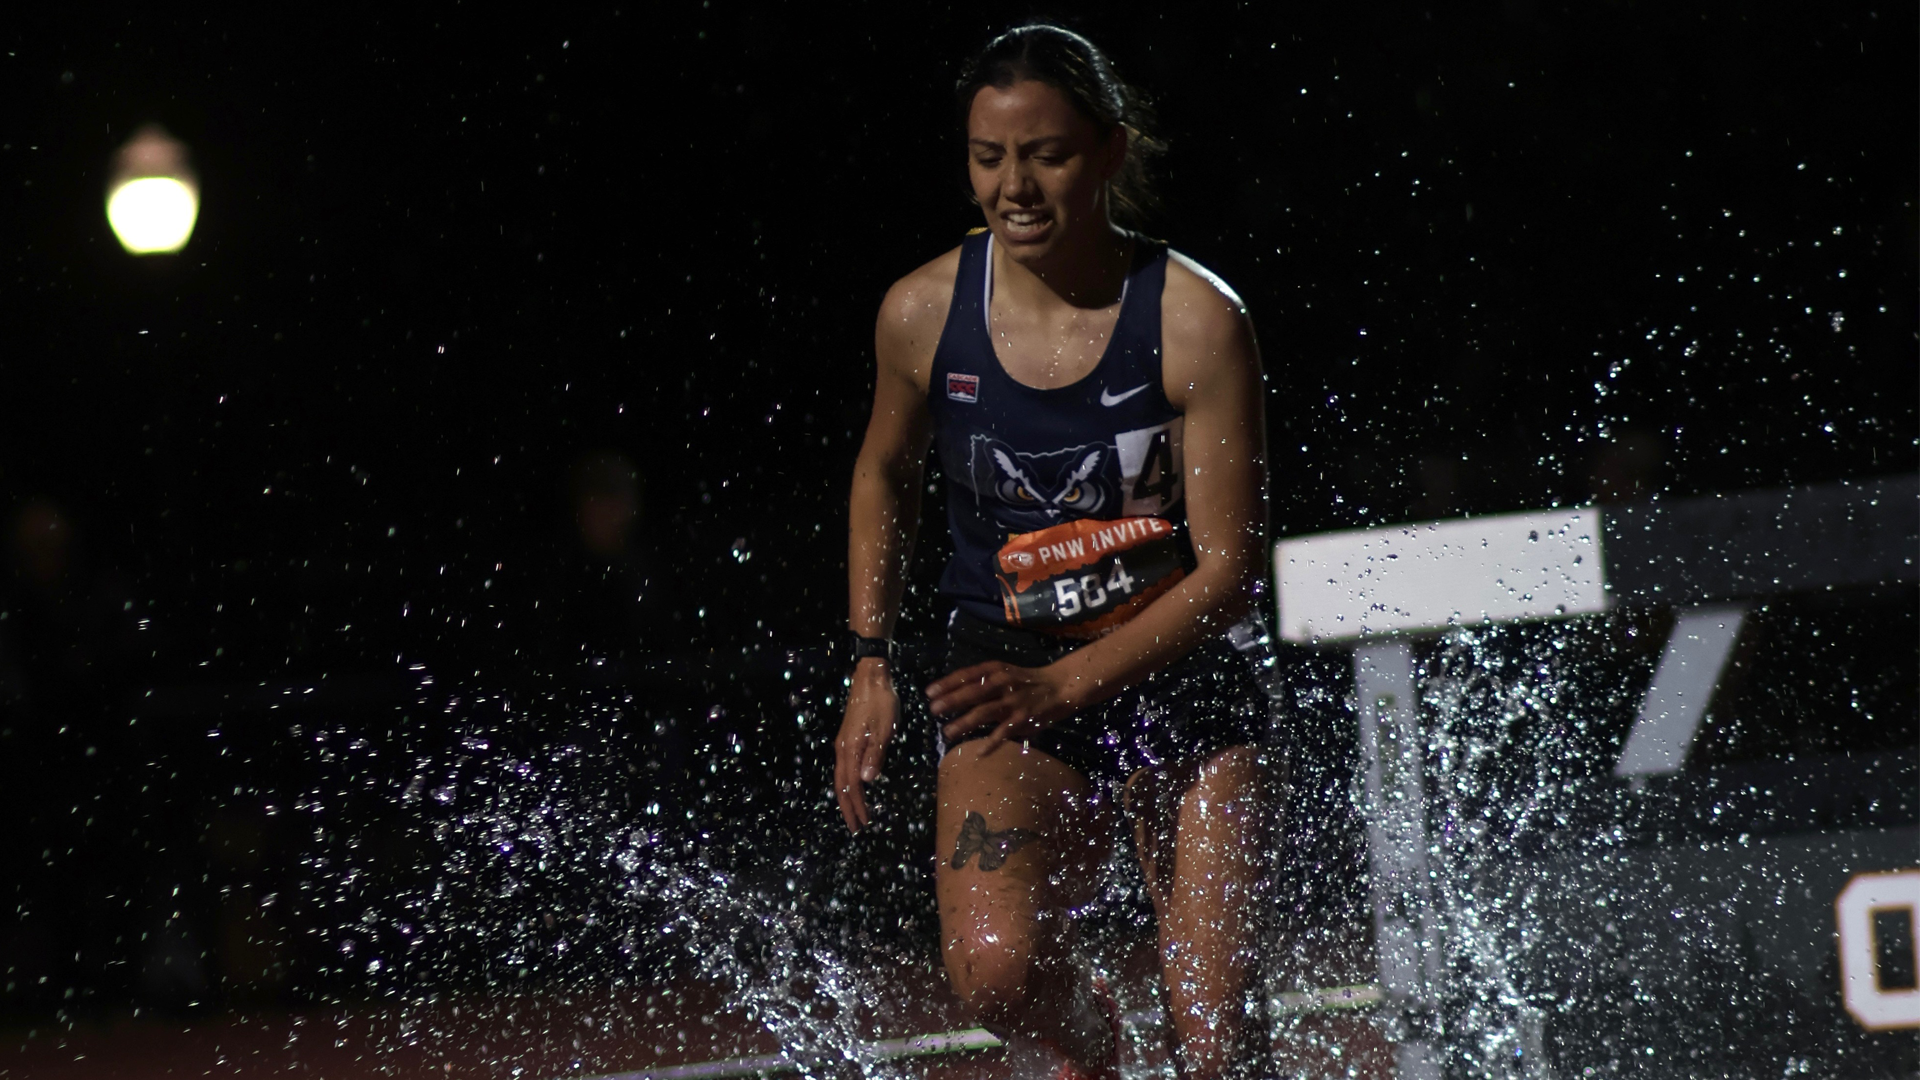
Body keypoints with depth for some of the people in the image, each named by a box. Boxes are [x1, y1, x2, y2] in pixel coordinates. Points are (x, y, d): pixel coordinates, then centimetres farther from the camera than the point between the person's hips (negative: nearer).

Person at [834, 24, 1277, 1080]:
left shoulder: (1196, 320, -14)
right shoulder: (924, 312, -6)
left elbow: (1229, 568, -13)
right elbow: (884, 472, 16)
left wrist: (1064, 686, -22)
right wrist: (871, 667, 9)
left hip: (1178, 682, -1)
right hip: (1009, 681, 1)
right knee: (995, 970, -27)